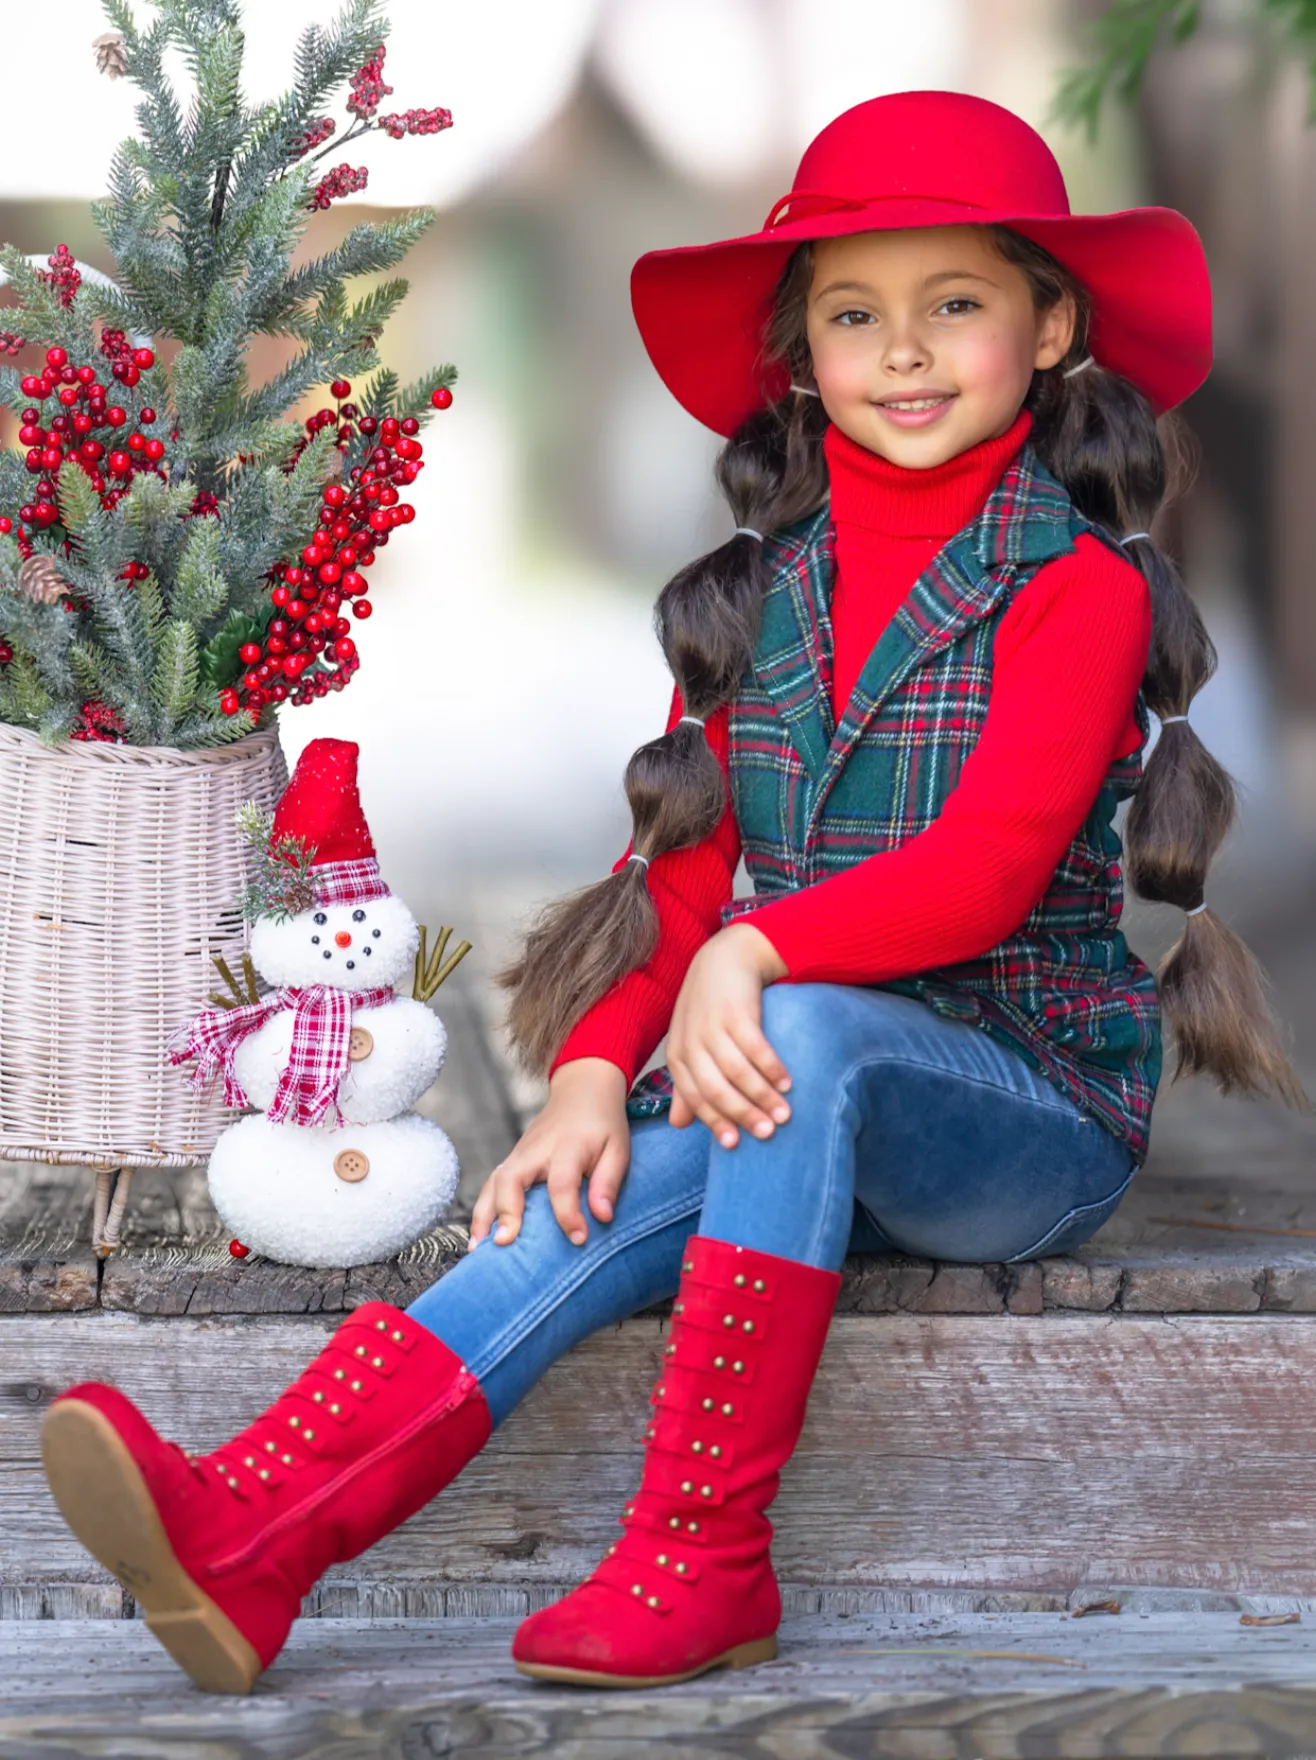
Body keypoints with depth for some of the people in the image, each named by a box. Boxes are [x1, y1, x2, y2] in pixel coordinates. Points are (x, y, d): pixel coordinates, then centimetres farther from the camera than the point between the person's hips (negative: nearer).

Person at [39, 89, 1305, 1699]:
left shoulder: (1078, 587, -5)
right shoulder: (755, 597, 12)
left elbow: (991, 865, -18)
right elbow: (686, 867, 6)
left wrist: (758, 952, -31)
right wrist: (593, 1073, -11)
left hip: (1032, 1104, -4)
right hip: (805, 1112, 4)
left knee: (807, 1027, -35)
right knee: (612, 1188, -27)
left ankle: (693, 1557, -35)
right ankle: (245, 1530, -46)